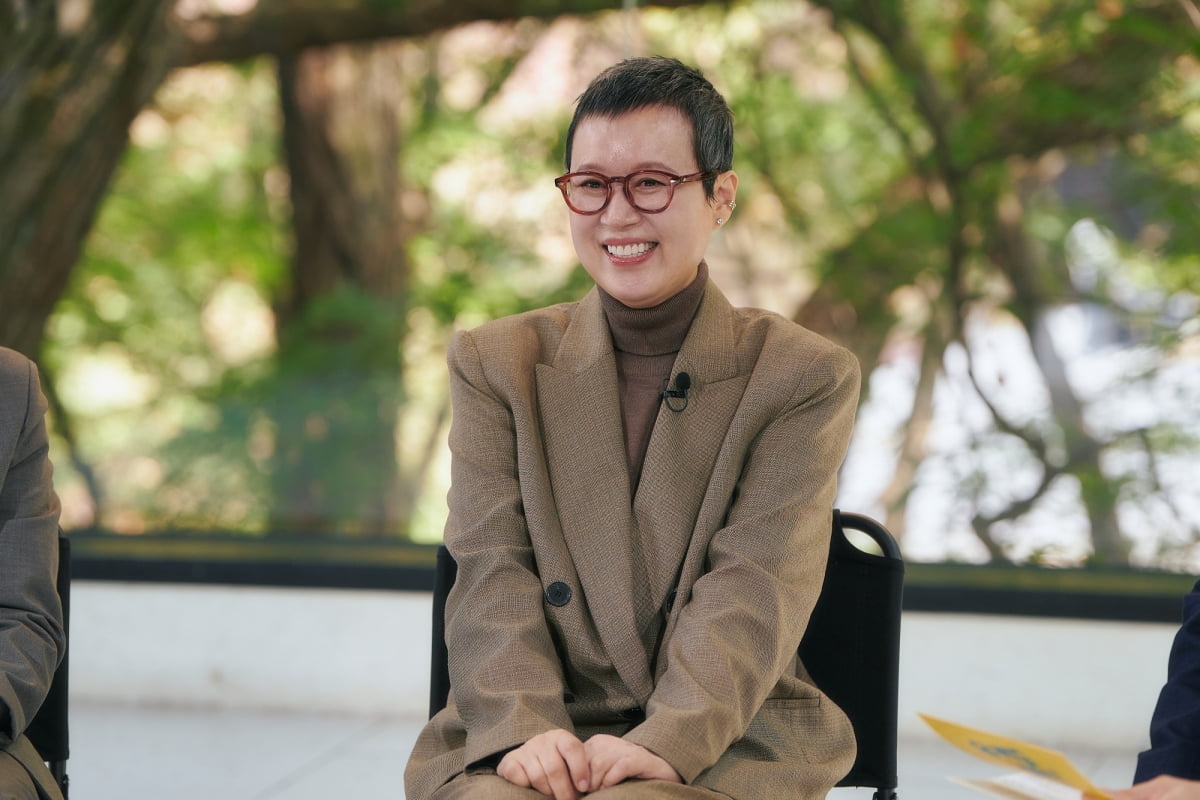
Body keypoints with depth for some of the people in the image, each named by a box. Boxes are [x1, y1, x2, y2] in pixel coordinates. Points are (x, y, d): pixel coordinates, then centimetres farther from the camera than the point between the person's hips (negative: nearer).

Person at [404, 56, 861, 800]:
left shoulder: (806, 377, 4)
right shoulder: (494, 363, 11)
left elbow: (755, 589, -7)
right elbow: (494, 569, 0)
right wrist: (524, 729, -16)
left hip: (726, 740, -1)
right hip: (538, 737, 2)